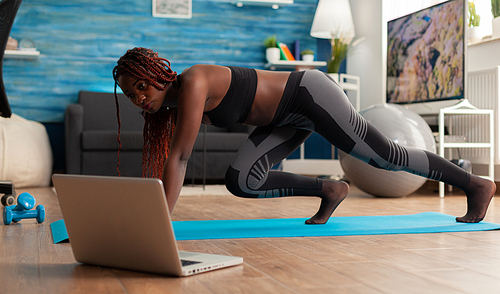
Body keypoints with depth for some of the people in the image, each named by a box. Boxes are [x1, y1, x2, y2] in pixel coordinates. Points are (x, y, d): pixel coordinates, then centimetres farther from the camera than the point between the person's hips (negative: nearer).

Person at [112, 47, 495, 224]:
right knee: (240, 182, -3)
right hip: (288, 119, 9)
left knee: (388, 157, 2)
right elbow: (166, 165, 7)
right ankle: (329, 190, 14)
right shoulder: (168, 110, 1)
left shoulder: (192, 83, -26)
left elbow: (179, 158, -32)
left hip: (311, 94, -9)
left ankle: (476, 184, 23)